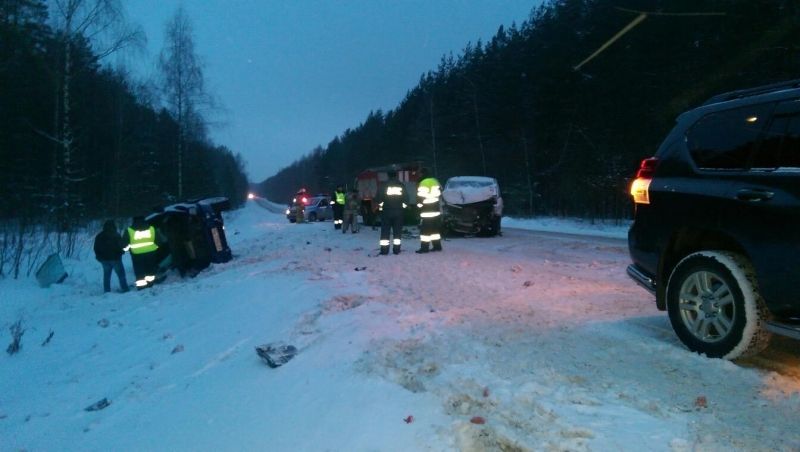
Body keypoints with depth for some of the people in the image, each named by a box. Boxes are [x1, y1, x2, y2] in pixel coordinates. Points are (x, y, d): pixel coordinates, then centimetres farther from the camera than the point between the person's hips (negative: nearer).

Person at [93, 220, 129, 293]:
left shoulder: (99, 236, 5)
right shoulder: (115, 235, -13)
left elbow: (96, 248, 11)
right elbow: (122, 245, -13)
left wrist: (99, 257, 22)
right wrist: (121, 252, 7)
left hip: (104, 259, 5)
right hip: (115, 258, -5)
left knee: (106, 276, 12)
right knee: (121, 275, 3)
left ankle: (107, 291, 11)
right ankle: (124, 290, 1)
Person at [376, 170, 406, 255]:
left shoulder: (384, 185, -4)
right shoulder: (401, 185, 6)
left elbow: (379, 196, -8)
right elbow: (405, 197, 5)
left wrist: (380, 206, 7)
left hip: (387, 211, -2)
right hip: (398, 211, 2)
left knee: (385, 230, 3)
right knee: (397, 230, 9)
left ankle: (384, 250, -1)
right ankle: (396, 249, 7)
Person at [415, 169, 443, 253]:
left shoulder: (423, 184, -15)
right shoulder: (435, 181, 7)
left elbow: (420, 197, -14)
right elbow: (440, 193, 17)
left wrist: (419, 205, 3)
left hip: (426, 211, -7)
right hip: (436, 210, 7)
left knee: (425, 229, -4)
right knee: (435, 228, 13)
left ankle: (424, 247, -5)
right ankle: (437, 246, 16)